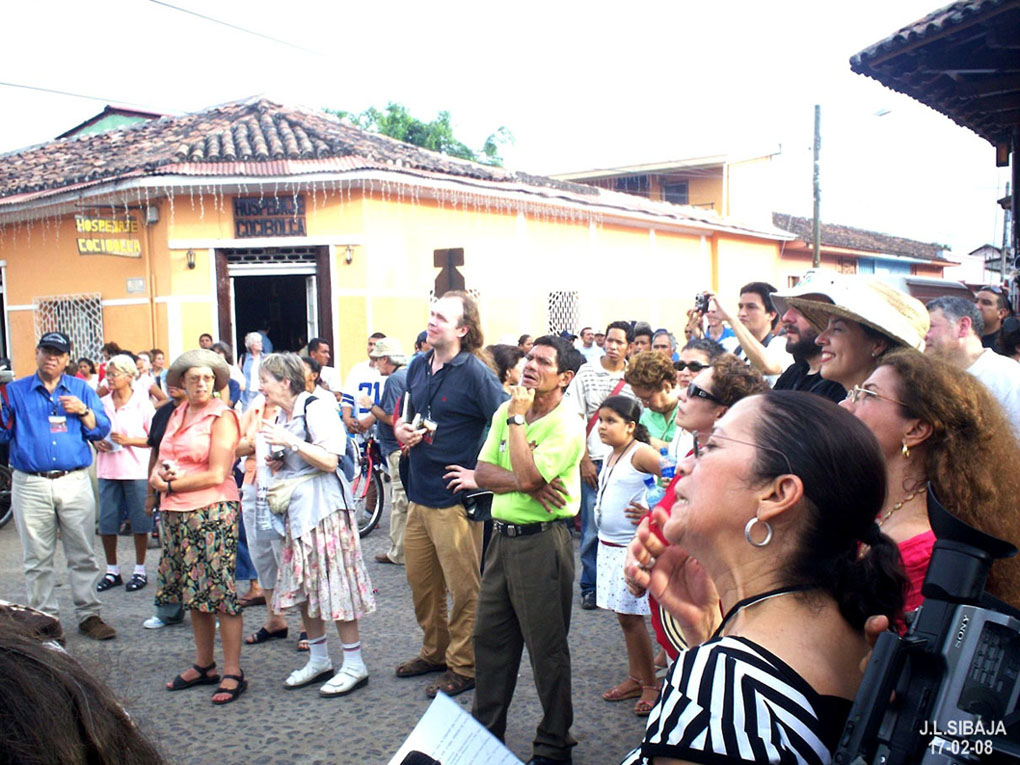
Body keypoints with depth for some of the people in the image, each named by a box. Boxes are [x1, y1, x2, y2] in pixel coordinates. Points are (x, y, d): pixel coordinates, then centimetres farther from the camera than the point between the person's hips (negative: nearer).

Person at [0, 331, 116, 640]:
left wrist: (83, 411, -11)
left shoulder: (81, 389, 10)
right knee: (37, 558, 6)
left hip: (75, 483, 0)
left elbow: (101, 430, 6)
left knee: (82, 555, 4)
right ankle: (44, 618, 17)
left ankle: (88, 615, 13)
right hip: (30, 485, 0)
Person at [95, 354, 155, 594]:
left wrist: (128, 440, -16)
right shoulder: (102, 403, 8)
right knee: (106, 522, 6)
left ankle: (140, 571, 16)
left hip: (136, 470, -4)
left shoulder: (142, 403, -3)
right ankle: (112, 571, 21)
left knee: (139, 521, 2)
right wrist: (97, 443, -3)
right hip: (108, 469, 4)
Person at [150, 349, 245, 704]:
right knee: (193, 593, 13)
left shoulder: (222, 417, -7)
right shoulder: (177, 414, 15)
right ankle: (203, 666, 25)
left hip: (212, 512, -7)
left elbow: (216, 475, -13)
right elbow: (161, 460, 18)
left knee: (219, 590, -5)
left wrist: (172, 484, -7)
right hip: (176, 514, 7)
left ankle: (233, 672, 3)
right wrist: (157, 475, -4)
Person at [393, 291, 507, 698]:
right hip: (419, 492, 8)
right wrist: (401, 429, 2)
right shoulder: (418, 366, 8)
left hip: (455, 499, -7)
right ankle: (434, 651, 36)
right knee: (420, 581, 18)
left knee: (464, 588, 4)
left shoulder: (475, 373, -13)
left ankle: (463, 666, 18)